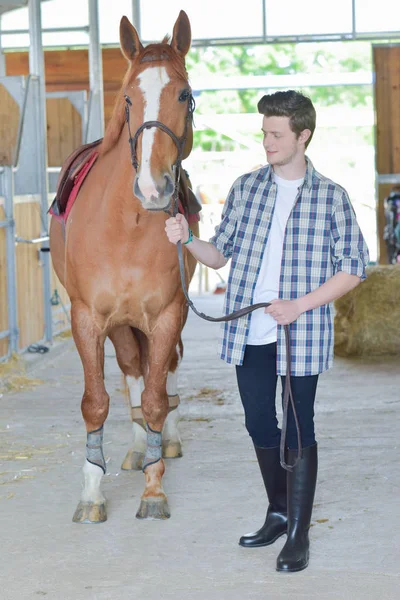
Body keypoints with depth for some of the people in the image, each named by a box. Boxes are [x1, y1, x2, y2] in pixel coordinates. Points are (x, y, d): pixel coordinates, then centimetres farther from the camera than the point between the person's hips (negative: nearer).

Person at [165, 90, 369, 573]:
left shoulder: (331, 197, -5)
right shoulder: (246, 188, 5)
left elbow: (354, 267, -5)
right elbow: (221, 254, 11)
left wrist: (300, 305, -15)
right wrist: (187, 240, -9)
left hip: (302, 333, -4)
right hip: (249, 333, 4)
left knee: (299, 430, 1)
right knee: (259, 424, 14)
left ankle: (299, 535, 11)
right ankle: (278, 513, 33)